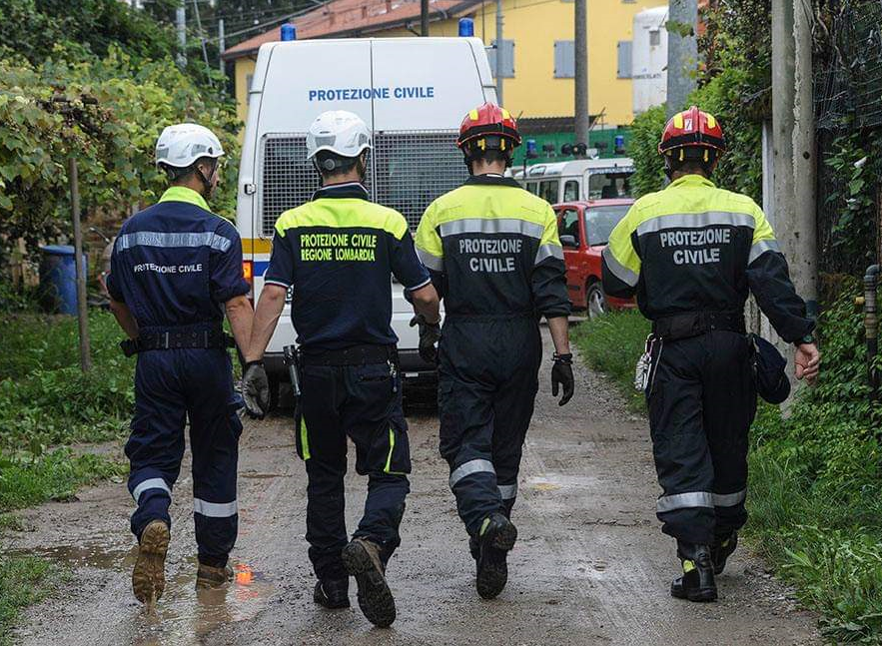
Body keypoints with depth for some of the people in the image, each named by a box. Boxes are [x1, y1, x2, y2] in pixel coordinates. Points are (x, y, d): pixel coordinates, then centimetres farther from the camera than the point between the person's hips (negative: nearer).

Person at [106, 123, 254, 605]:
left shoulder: (132, 231, 5)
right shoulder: (216, 233, -9)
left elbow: (117, 301, 15)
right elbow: (236, 304, -17)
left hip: (154, 361, 3)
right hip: (206, 357, -2)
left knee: (151, 453, 8)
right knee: (214, 457, 12)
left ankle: (152, 520, -24)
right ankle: (213, 562, 20)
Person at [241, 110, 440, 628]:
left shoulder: (293, 225, -1)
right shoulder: (387, 223, -5)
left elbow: (273, 295, -9)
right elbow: (425, 296, -2)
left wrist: (254, 362, -9)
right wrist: (433, 322, 20)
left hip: (317, 369, 2)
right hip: (373, 370, -2)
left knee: (324, 476, 17)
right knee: (389, 474, 3)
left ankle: (331, 581, 19)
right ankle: (372, 542, -26)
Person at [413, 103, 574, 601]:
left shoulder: (443, 210, -3)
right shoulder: (537, 211, -2)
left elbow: (426, 284, 3)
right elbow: (553, 293, -6)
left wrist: (427, 334, 20)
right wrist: (563, 355, -3)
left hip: (463, 346, -2)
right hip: (519, 346, 2)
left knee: (467, 444, 0)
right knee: (506, 447, 12)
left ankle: (487, 519, -28)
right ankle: (491, 557, 18)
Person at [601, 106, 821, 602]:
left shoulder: (645, 213, -2)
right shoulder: (743, 211, 0)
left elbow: (616, 285, 6)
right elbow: (773, 280, -9)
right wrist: (801, 336, -12)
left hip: (674, 350, -2)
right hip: (729, 345, 2)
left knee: (680, 454, -1)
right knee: (728, 444, 18)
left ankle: (696, 561, -13)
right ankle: (723, 539, 34)